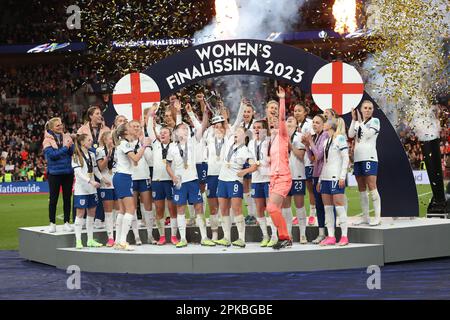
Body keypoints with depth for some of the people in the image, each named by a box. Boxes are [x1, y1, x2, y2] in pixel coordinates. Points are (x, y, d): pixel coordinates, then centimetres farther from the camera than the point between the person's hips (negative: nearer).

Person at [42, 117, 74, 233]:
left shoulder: (67, 137, 7)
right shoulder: (48, 140, -4)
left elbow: (73, 152, 0)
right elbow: (52, 155, -16)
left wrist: (70, 145, -19)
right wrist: (65, 148, -14)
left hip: (68, 172, 3)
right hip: (54, 172, -3)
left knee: (67, 198, 6)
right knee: (53, 198, 3)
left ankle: (67, 222, 14)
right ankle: (52, 223, 12)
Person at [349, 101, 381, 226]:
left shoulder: (375, 121, 1)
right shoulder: (358, 122, 17)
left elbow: (367, 134, -13)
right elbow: (350, 135, 2)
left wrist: (360, 121, -8)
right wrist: (354, 119, -4)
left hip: (370, 157, -7)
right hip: (358, 158, 7)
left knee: (372, 187, -12)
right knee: (361, 188, 8)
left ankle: (377, 217, -13)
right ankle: (365, 217, 14)